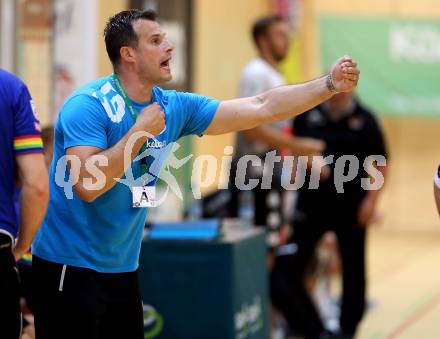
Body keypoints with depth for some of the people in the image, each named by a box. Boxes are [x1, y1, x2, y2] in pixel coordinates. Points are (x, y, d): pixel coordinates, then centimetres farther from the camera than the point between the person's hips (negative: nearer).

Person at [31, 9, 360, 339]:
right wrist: (141, 132, -22)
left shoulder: (174, 107, 4)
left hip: (122, 268, 7)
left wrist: (330, 84, -4)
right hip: (70, 265, -7)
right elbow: (87, 185, -28)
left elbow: (262, 108, 4)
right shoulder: (88, 105, -16)